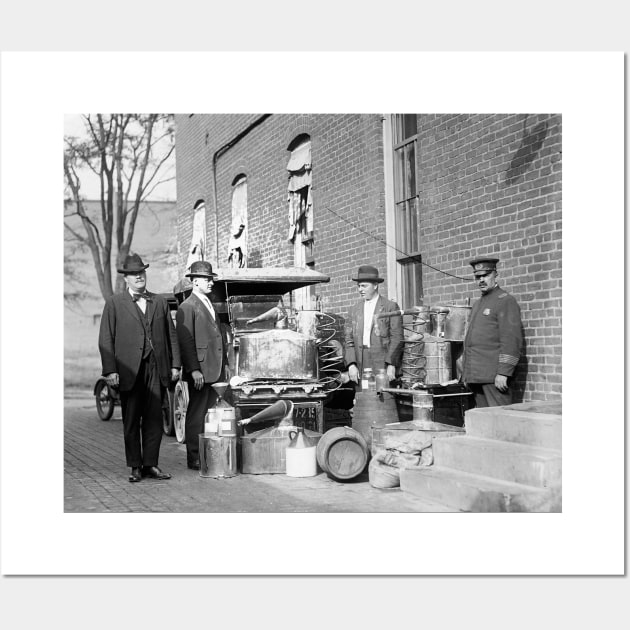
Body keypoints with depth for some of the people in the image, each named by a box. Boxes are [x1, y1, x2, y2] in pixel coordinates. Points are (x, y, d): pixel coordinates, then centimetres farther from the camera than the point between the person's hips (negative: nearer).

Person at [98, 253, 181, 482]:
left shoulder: (160, 302, 14)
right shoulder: (114, 303, 4)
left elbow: (171, 335, 14)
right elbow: (106, 339, 0)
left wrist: (175, 364, 6)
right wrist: (110, 370, -9)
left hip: (156, 369, 2)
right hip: (129, 370, -2)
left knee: (154, 419, 1)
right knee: (131, 421, 3)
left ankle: (150, 464, 9)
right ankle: (135, 467, 10)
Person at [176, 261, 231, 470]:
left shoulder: (210, 305, 19)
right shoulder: (187, 307, -8)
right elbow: (185, 341, -14)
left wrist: (225, 363, 19)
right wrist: (194, 370, -18)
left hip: (216, 369, 8)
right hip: (199, 370, -8)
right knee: (196, 414, -2)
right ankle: (194, 458, 5)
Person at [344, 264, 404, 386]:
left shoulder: (390, 307, 2)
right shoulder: (355, 309, 15)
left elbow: (396, 338, -3)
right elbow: (349, 339, 12)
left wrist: (391, 366, -11)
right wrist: (351, 364, -1)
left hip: (383, 366, -3)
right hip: (361, 369, 4)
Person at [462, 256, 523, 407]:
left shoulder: (505, 301, -6)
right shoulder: (478, 304, 22)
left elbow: (511, 340, -14)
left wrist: (503, 373, -20)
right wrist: (466, 374, 19)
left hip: (495, 377, -8)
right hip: (477, 376, 8)